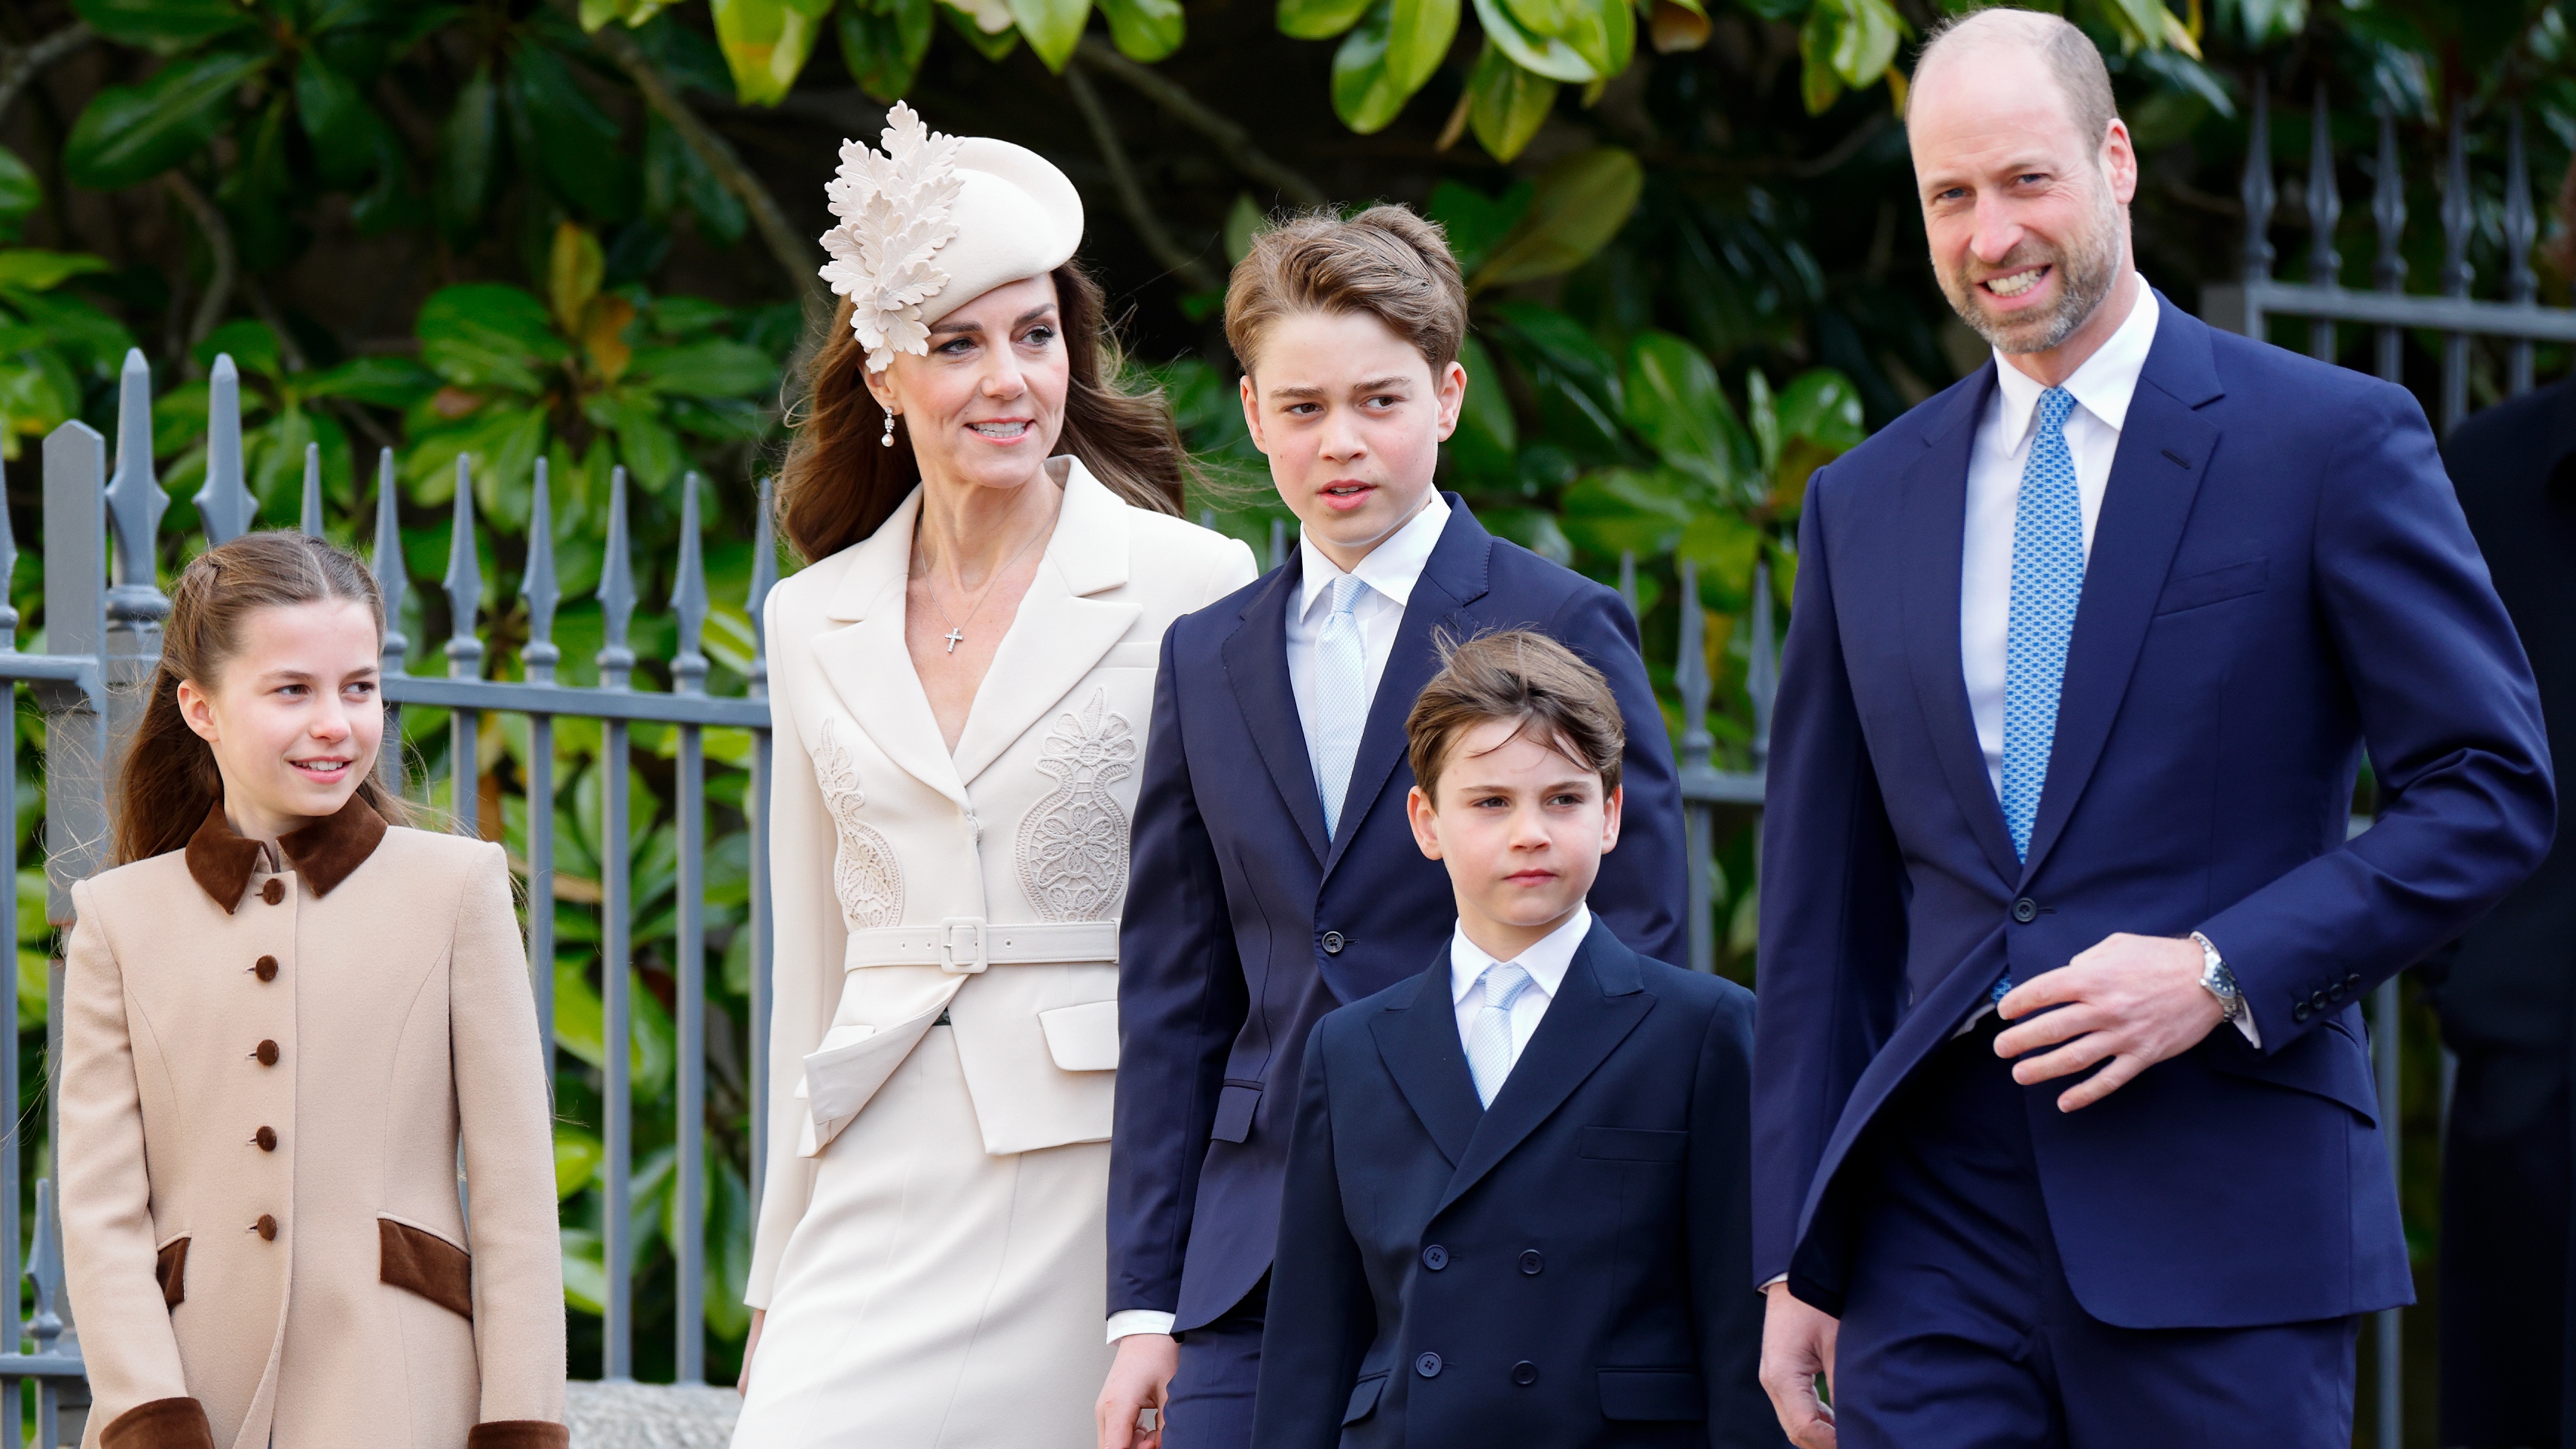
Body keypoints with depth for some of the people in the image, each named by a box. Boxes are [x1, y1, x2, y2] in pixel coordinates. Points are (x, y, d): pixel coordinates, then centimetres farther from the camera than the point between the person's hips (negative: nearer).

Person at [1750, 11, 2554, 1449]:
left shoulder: (2334, 443, 1)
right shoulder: (1864, 504, 14)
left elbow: (2495, 787, -2)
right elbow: (1824, 912, 16)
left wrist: (2223, 974, -13)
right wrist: (1800, 1263, 11)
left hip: (2221, 1219, -3)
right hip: (1938, 1216, 4)